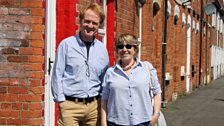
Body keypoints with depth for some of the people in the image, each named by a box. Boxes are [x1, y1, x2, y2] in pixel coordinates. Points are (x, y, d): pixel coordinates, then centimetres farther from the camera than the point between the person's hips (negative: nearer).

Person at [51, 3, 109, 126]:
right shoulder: (66, 44, -3)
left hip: (94, 105, 4)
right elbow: (57, 75, -3)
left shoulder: (102, 48, 8)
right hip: (70, 104, -3)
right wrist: (61, 101, -6)